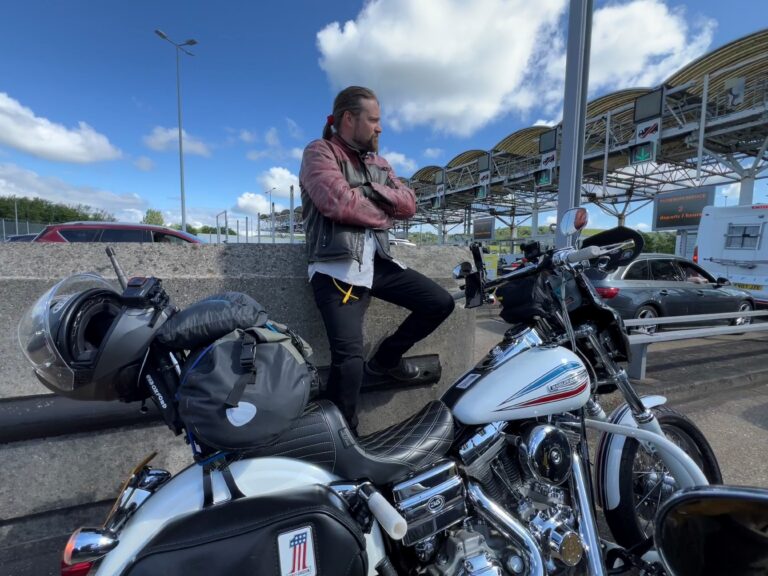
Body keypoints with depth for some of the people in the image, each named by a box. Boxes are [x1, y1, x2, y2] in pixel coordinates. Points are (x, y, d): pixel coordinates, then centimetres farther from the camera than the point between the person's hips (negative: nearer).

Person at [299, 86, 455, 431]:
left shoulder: (378, 163, 23)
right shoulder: (319, 152, 2)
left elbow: (409, 205, 9)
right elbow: (340, 204, -16)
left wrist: (373, 190, -7)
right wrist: (384, 215, -1)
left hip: (377, 262, 7)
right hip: (336, 267, -7)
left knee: (441, 303, 5)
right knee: (349, 359, -18)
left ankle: (385, 359, 21)